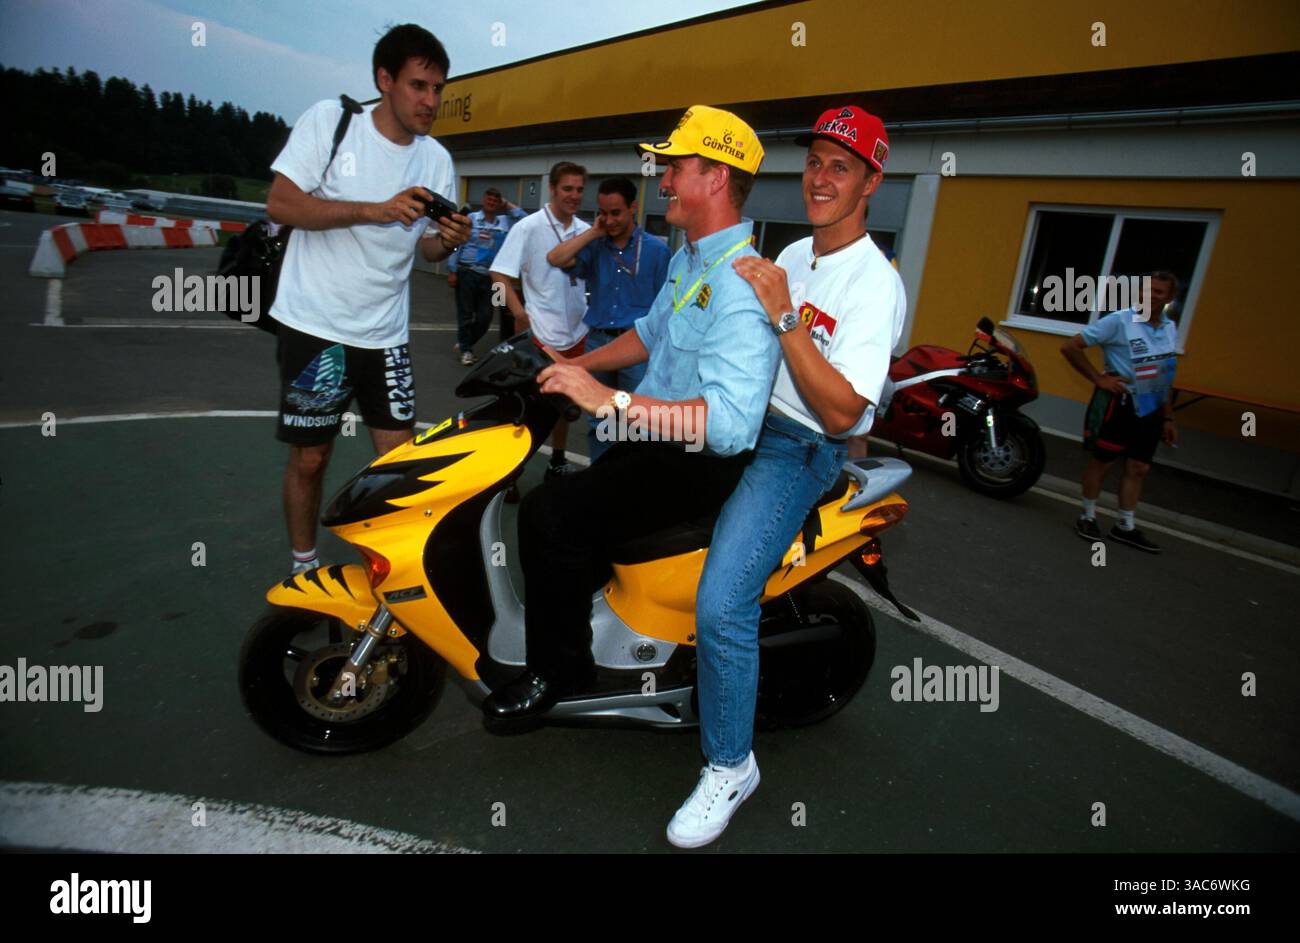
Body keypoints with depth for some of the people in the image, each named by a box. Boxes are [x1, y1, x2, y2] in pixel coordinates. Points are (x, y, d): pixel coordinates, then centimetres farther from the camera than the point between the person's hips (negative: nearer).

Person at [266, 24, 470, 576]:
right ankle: (304, 569, 26)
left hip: (385, 335, 3)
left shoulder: (436, 159, 5)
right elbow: (279, 205, -12)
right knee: (309, 459, 6)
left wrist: (447, 240, -13)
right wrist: (376, 210, -22)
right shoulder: (329, 120, -6)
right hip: (314, 327, -3)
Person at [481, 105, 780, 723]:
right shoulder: (689, 257, 11)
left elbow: (731, 423, -37)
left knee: (552, 512, -23)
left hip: (699, 463, -11)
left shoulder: (741, 284, -24)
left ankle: (558, 668, -2)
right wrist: (576, 366, 15)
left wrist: (611, 400, -37)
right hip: (654, 437, 11)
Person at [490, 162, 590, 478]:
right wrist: (520, 313, -19)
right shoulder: (528, 227, -8)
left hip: (577, 333, 5)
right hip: (540, 334, -5)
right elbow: (500, 273, -10)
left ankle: (557, 461, 33)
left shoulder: (585, 231, 6)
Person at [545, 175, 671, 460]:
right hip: (598, 342, 4)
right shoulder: (594, 247, 7)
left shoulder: (656, 249, 1)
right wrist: (593, 232, -4)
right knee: (597, 421, 13)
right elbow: (555, 258, -9)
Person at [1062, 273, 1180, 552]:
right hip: (1119, 403, -6)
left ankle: (1126, 526, 19)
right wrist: (1098, 379, -15)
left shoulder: (1170, 328, 9)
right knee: (1102, 460, 3)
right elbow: (1069, 346, -16)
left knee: (1139, 468, 9)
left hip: (1150, 409, 6)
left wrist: (1167, 417, 14)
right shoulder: (1120, 320, -12)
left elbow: (1165, 378, 15)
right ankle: (1087, 517, 18)